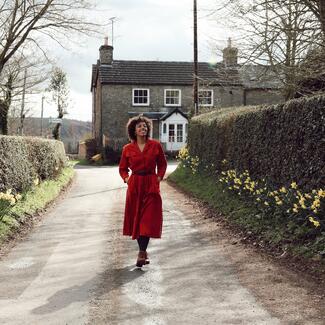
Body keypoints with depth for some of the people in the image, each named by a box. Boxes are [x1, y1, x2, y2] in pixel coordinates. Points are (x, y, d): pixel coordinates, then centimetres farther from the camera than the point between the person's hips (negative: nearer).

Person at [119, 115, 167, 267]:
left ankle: (142, 253, -7)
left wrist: (159, 178, 0)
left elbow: (162, 164, 13)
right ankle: (143, 251, 23)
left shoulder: (155, 145, 1)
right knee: (136, 219, 7)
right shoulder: (128, 149, 3)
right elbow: (122, 168, 15)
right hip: (134, 186, 2)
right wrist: (127, 179, -2)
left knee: (148, 219, -8)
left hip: (151, 186, -1)